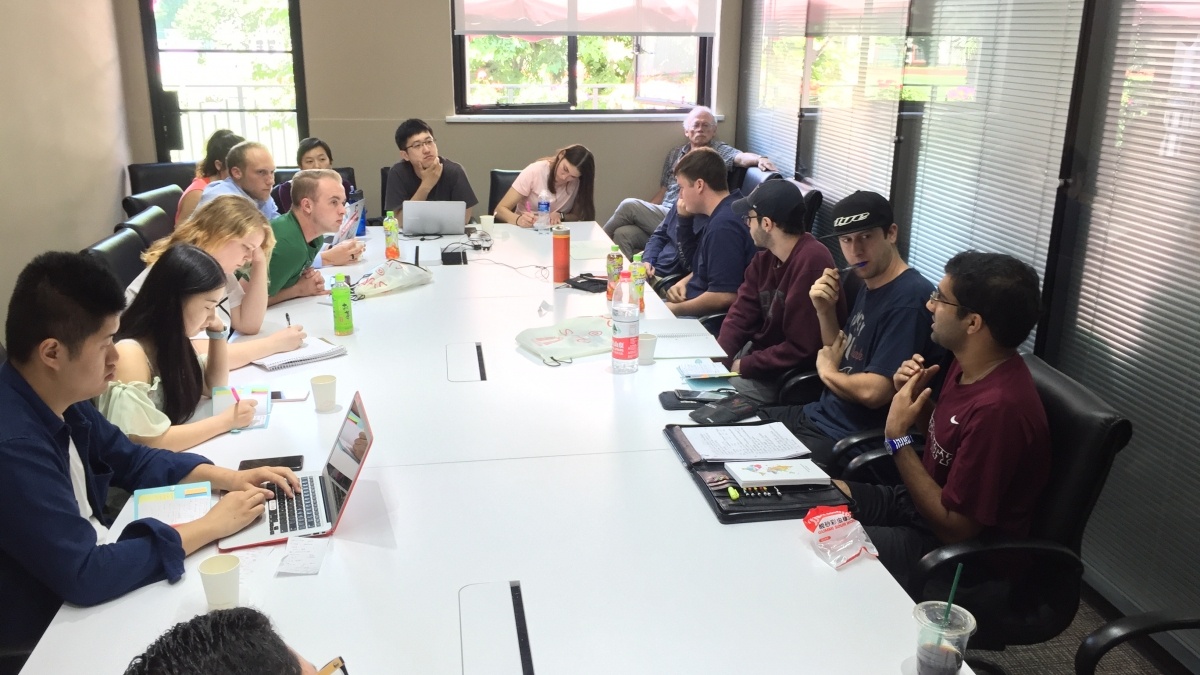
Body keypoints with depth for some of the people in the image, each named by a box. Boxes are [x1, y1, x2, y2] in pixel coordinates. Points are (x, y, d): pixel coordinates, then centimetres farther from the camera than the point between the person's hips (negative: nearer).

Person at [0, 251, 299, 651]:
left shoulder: (59, 397, -4)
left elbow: (131, 460, 12)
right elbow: (83, 576, -30)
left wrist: (230, 478, -2)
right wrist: (210, 527, -21)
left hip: (93, 560, 7)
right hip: (47, 626, -7)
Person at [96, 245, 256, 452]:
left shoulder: (171, 339, 2)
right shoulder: (130, 354, -23)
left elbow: (214, 385, 15)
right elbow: (150, 443, -23)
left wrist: (217, 332, 0)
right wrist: (227, 420, -19)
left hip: (176, 457, 7)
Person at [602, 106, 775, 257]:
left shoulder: (719, 152, 6)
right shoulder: (675, 154, 23)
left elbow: (741, 157, -14)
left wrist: (759, 159, -37)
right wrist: (644, 212, 10)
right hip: (662, 215, 5)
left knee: (629, 205, -20)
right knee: (623, 234, -26)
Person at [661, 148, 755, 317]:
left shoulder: (723, 225, -23)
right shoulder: (719, 215, 8)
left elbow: (724, 296, -26)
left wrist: (675, 310, -16)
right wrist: (684, 282, 4)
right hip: (698, 306, 9)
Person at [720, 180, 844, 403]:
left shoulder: (811, 262, -27)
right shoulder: (765, 257, 4)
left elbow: (801, 349, -26)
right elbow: (742, 313, 2)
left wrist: (744, 366, -18)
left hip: (791, 375, -8)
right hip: (760, 352, 8)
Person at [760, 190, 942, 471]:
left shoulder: (908, 300, -23)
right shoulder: (869, 285, 8)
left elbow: (873, 392, -27)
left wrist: (827, 371, -7)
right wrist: (825, 311, -3)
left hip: (850, 441, -9)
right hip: (817, 415, 9)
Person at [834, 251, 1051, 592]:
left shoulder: (999, 407, -32)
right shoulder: (969, 364, -4)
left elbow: (955, 527, -26)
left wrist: (898, 436, -23)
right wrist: (917, 400, -5)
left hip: (962, 549, -8)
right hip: (922, 500, 9)